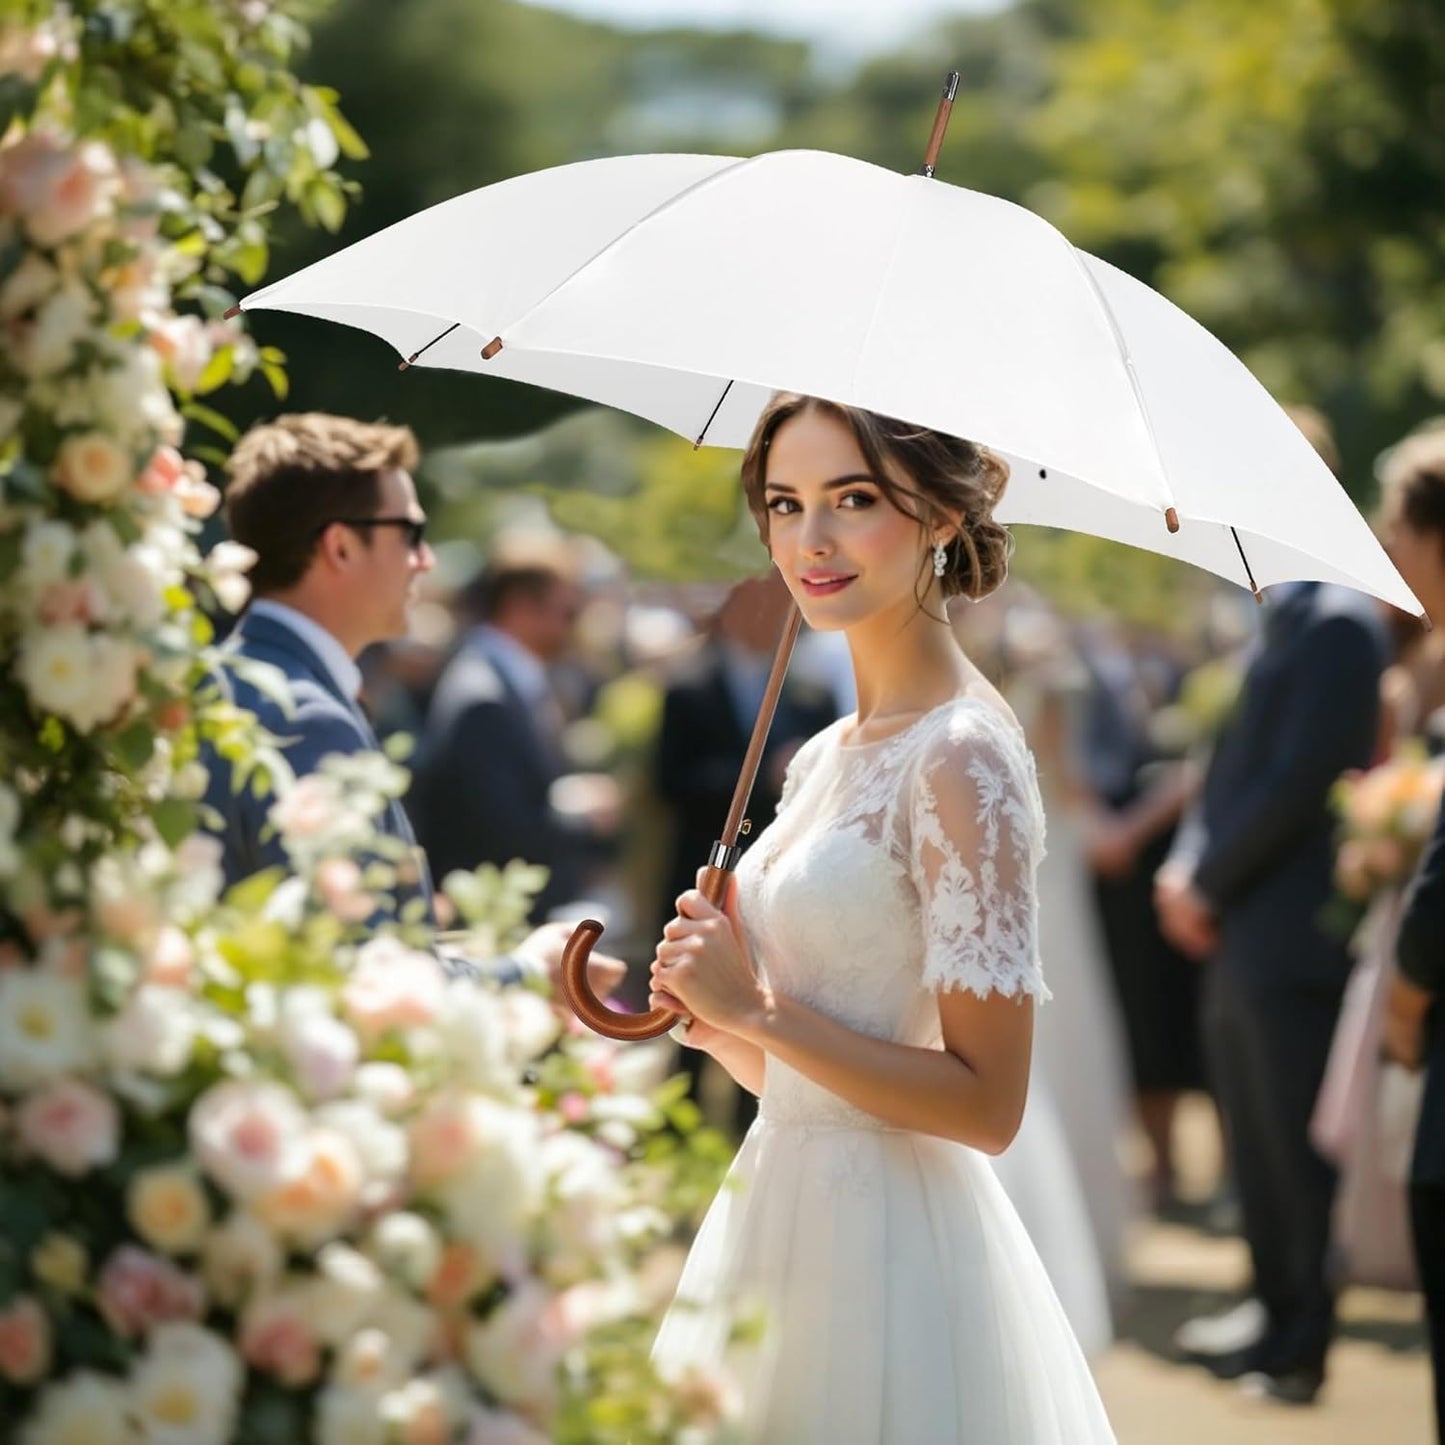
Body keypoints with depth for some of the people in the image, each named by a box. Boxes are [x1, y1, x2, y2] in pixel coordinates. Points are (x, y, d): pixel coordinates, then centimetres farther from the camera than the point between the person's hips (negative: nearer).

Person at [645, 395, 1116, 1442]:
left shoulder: (963, 757, -15)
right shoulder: (827, 756, 10)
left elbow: (986, 1103, -19)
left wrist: (757, 1009, -16)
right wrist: (711, 1019, -2)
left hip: (885, 1243, -8)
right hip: (788, 1217, 8)